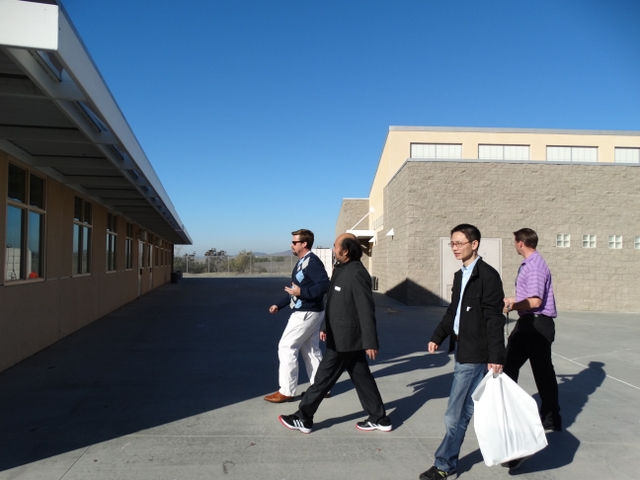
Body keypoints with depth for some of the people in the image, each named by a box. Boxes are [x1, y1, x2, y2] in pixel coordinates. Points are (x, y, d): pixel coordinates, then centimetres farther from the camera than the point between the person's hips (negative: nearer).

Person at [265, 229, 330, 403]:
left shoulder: (312, 262, -19)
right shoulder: (302, 262, 13)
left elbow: (324, 285, -28)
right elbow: (295, 289, 18)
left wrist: (301, 292, -26)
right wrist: (279, 305, 13)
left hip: (307, 313, -10)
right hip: (308, 312, 10)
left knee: (286, 347, -3)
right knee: (311, 350, 14)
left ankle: (286, 391, 6)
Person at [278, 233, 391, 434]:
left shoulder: (356, 274, -21)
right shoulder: (341, 269, 10)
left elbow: (366, 310, -22)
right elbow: (334, 302, 18)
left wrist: (370, 342, -21)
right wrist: (326, 326, 23)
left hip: (345, 338, -10)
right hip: (344, 336, 10)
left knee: (324, 378, 2)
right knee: (361, 378, 15)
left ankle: (303, 419, 15)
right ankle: (379, 419, 26)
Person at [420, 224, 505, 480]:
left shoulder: (488, 275, -14)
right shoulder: (460, 275, 12)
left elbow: (495, 319, -17)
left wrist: (496, 357, -18)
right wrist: (437, 336, 6)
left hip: (474, 353, -9)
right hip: (462, 349, 9)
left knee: (455, 415, -2)